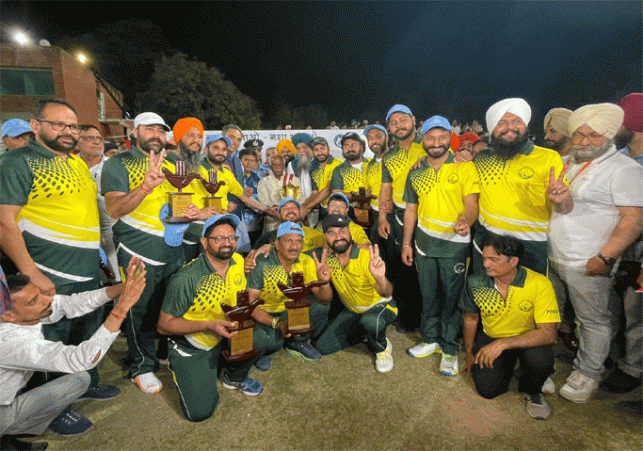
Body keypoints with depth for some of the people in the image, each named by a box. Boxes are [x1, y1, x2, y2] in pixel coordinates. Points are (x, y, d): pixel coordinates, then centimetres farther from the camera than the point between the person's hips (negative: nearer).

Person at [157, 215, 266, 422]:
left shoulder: (239, 261, -6)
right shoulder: (187, 279, -25)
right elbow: (164, 325, -18)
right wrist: (209, 325, -29)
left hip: (226, 336, 5)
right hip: (191, 347, -4)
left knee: (258, 341, -23)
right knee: (200, 411, -13)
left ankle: (235, 377, 10)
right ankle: (180, 370, 18)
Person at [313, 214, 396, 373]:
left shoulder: (366, 256, -27)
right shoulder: (326, 256, -13)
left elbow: (387, 294, -35)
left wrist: (380, 279, -60)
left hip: (380, 306, -5)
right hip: (351, 311, 5)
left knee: (370, 321, -39)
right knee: (322, 347, -2)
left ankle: (382, 348, -3)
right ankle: (366, 333, 19)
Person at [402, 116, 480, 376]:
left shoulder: (465, 167, -4)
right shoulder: (416, 173, 8)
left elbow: (472, 204, -11)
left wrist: (467, 222, -34)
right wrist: (406, 243, 8)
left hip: (455, 244, -4)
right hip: (424, 243, 4)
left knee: (452, 297, 5)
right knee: (428, 295, 14)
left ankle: (450, 349, 22)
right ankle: (431, 339, 32)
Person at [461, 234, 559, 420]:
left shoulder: (539, 284, -26)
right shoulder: (476, 283, -18)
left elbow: (548, 334, -27)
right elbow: (471, 318, 1)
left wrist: (503, 344, -36)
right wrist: (470, 354, 9)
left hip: (528, 338, -1)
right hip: (490, 336, 2)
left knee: (540, 360, -34)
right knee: (488, 389, -13)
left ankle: (532, 391, 4)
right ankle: (506, 366, 23)